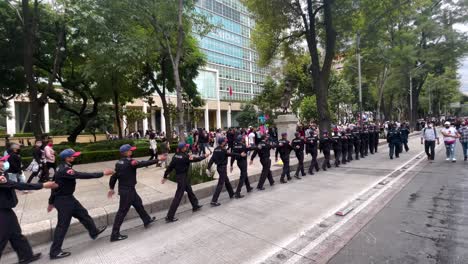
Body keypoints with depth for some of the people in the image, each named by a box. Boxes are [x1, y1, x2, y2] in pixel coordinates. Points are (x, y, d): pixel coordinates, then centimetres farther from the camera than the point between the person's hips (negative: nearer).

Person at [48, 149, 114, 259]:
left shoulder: (62, 168, 5)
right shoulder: (65, 170, -27)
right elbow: (82, 175, -35)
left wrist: (52, 202, 20)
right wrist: (102, 173, -33)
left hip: (67, 198, 10)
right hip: (63, 200, -10)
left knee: (82, 213, 19)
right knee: (63, 225, 2)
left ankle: (94, 232, 36)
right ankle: (55, 252, 17)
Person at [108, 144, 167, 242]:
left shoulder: (119, 162, 4)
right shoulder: (130, 162, -22)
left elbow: (114, 176, 9)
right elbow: (145, 163, -22)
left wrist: (111, 188, 19)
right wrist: (159, 159, -17)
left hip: (126, 189, 9)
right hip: (127, 190, -9)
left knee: (138, 203, 22)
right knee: (122, 211, 0)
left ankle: (147, 220, 38)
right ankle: (115, 235, 11)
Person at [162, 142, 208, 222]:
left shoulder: (175, 155, 1)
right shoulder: (185, 156, -20)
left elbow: (170, 166, 3)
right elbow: (196, 159, -10)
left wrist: (165, 176, 9)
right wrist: (204, 156, 5)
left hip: (178, 176, 9)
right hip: (183, 177, -9)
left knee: (189, 190, 24)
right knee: (178, 196, -4)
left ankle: (195, 206, 41)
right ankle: (170, 217, 0)